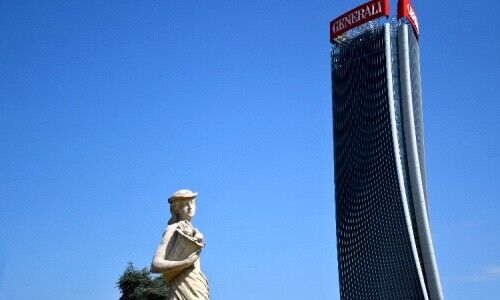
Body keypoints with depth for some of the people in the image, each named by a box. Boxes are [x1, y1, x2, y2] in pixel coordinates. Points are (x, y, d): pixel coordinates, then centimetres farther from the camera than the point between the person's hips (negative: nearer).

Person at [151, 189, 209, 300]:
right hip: (183, 286, -8)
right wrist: (187, 262, -23)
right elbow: (155, 265, -16)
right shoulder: (173, 229, -6)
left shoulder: (192, 229, 20)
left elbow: (199, 237, -3)